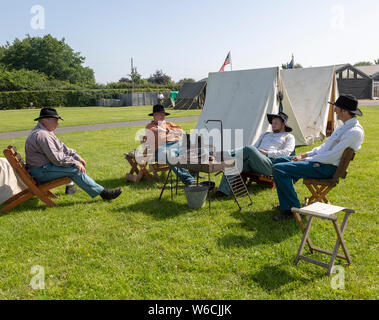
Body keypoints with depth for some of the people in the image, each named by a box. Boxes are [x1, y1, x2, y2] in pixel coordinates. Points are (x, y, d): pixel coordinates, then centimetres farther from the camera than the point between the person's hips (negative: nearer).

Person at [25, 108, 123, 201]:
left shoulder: (47, 131, 11)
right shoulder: (41, 135, -22)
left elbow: (62, 147, 15)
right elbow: (57, 159, -25)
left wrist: (77, 157, 4)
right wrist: (75, 163, -18)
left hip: (45, 165, 11)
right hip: (41, 172, -11)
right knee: (76, 170, -19)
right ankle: (103, 192, -17)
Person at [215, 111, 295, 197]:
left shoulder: (289, 137, 19)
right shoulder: (265, 134, 36)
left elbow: (286, 153, 1)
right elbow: (255, 146, 29)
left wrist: (267, 153, -8)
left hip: (269, 163, -5)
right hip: (253, 163, 5)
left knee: (249, 149, -34)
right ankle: (223, 191, -34)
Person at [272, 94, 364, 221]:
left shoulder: (354, 132, -19)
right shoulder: (346, 126, 14)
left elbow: (331, 157, -24)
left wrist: (308, 160, -14)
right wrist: (306, 155, 10)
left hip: (327, 168, -11)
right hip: (319, 160, 11)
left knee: (279, 169, -22)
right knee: (279, 161, 14)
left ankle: (292, 209, -12)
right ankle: (285, 202, 20)